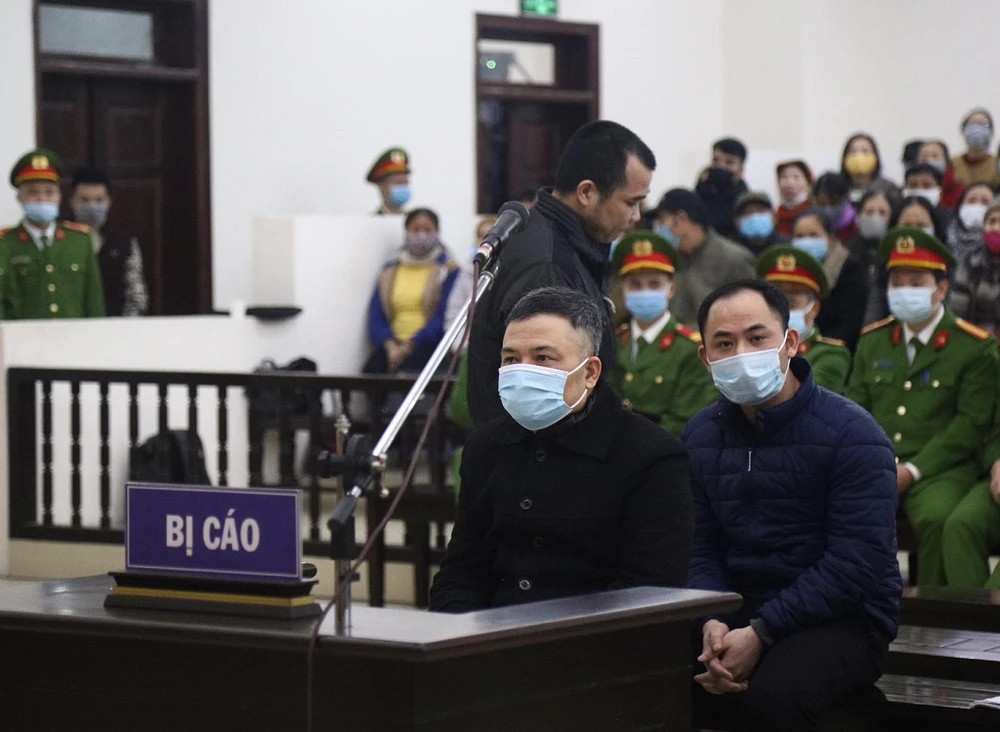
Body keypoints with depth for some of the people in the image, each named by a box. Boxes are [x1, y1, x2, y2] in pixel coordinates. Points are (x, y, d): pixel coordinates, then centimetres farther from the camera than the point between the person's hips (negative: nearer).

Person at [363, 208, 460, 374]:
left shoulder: (448, 270, 9)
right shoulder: (390, 272, 21)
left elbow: (444, 318, -4)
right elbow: (375, 316, 11)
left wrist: (410, 345, -15)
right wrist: (390, 345, -10)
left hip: (429, 344, -3)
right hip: (393, 344, 3)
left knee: (405, 370, -36)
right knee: (372, 367, -30)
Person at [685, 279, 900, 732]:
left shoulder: (851, 434, -10)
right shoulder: (700, 436, 9)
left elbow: (858, 563, -17)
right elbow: (701, 550, 6)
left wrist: (759, 634, -22)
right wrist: (713, 624, -16)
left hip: (844, 621, -5)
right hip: (737, 612, 5)